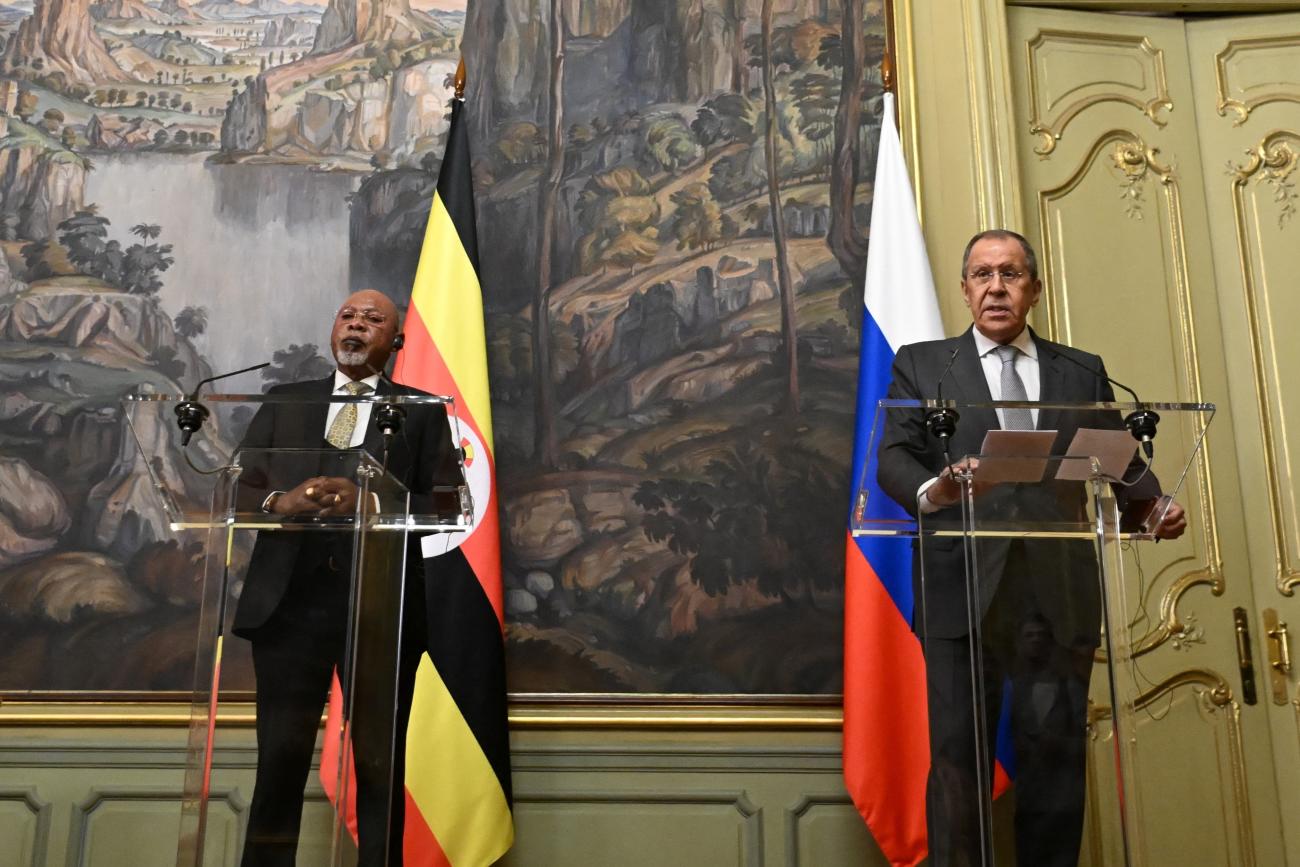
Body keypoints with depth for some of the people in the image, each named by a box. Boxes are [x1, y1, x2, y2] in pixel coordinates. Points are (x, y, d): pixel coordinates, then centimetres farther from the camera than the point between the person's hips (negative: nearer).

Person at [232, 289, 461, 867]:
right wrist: (280, 501, -12)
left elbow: (446, 505, -1)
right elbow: (237, 490, 9)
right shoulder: (284, 402, 15)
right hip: (291, 599, 1)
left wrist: (368, 503, -16)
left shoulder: (422, 411, 9)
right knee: (279, 764, 4)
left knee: (380, 767, 7)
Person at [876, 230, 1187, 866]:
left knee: (1055, 754, 4)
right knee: (957, 754, -1)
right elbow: (894, 458, 1)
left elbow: (1121, 463, 11)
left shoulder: (1083, 373, 17)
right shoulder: (921, 364, 12)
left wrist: (1154, 508, -10)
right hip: (963, 590, -2)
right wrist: (933, 491, -21)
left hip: (1059, 594, 2)